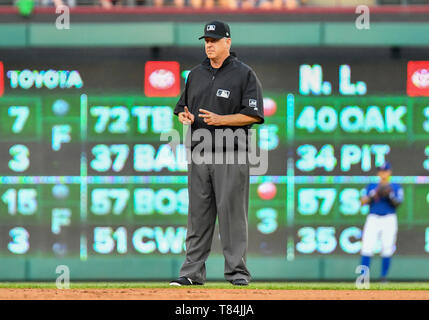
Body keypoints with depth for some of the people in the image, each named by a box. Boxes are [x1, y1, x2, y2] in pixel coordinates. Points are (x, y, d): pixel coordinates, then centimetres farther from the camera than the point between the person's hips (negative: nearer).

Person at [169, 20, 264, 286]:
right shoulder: (196, 74, 16)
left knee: (232, 211, -5)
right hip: (199, 152, 5)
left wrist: (220, 119, -19)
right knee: (198, 213, 5)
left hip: (231, 154, -5)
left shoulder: (244, 74, -2)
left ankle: (237, 271, -1)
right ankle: (193, 271, 8)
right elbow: (182, 107, 23)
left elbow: (254, 114, -9)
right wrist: (184, 115, -2)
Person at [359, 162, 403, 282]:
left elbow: (398, 203, -3)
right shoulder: (371, 186, 14)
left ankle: (383, 276, 2)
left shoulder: (396, 187, 10)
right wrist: (374, 194, -11)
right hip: (373, 219, 0)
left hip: (389, 219, 0)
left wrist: (390, 195, -19)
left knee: (387, 249, -6)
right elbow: (363, 202, 3)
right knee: (367, 248, -11)